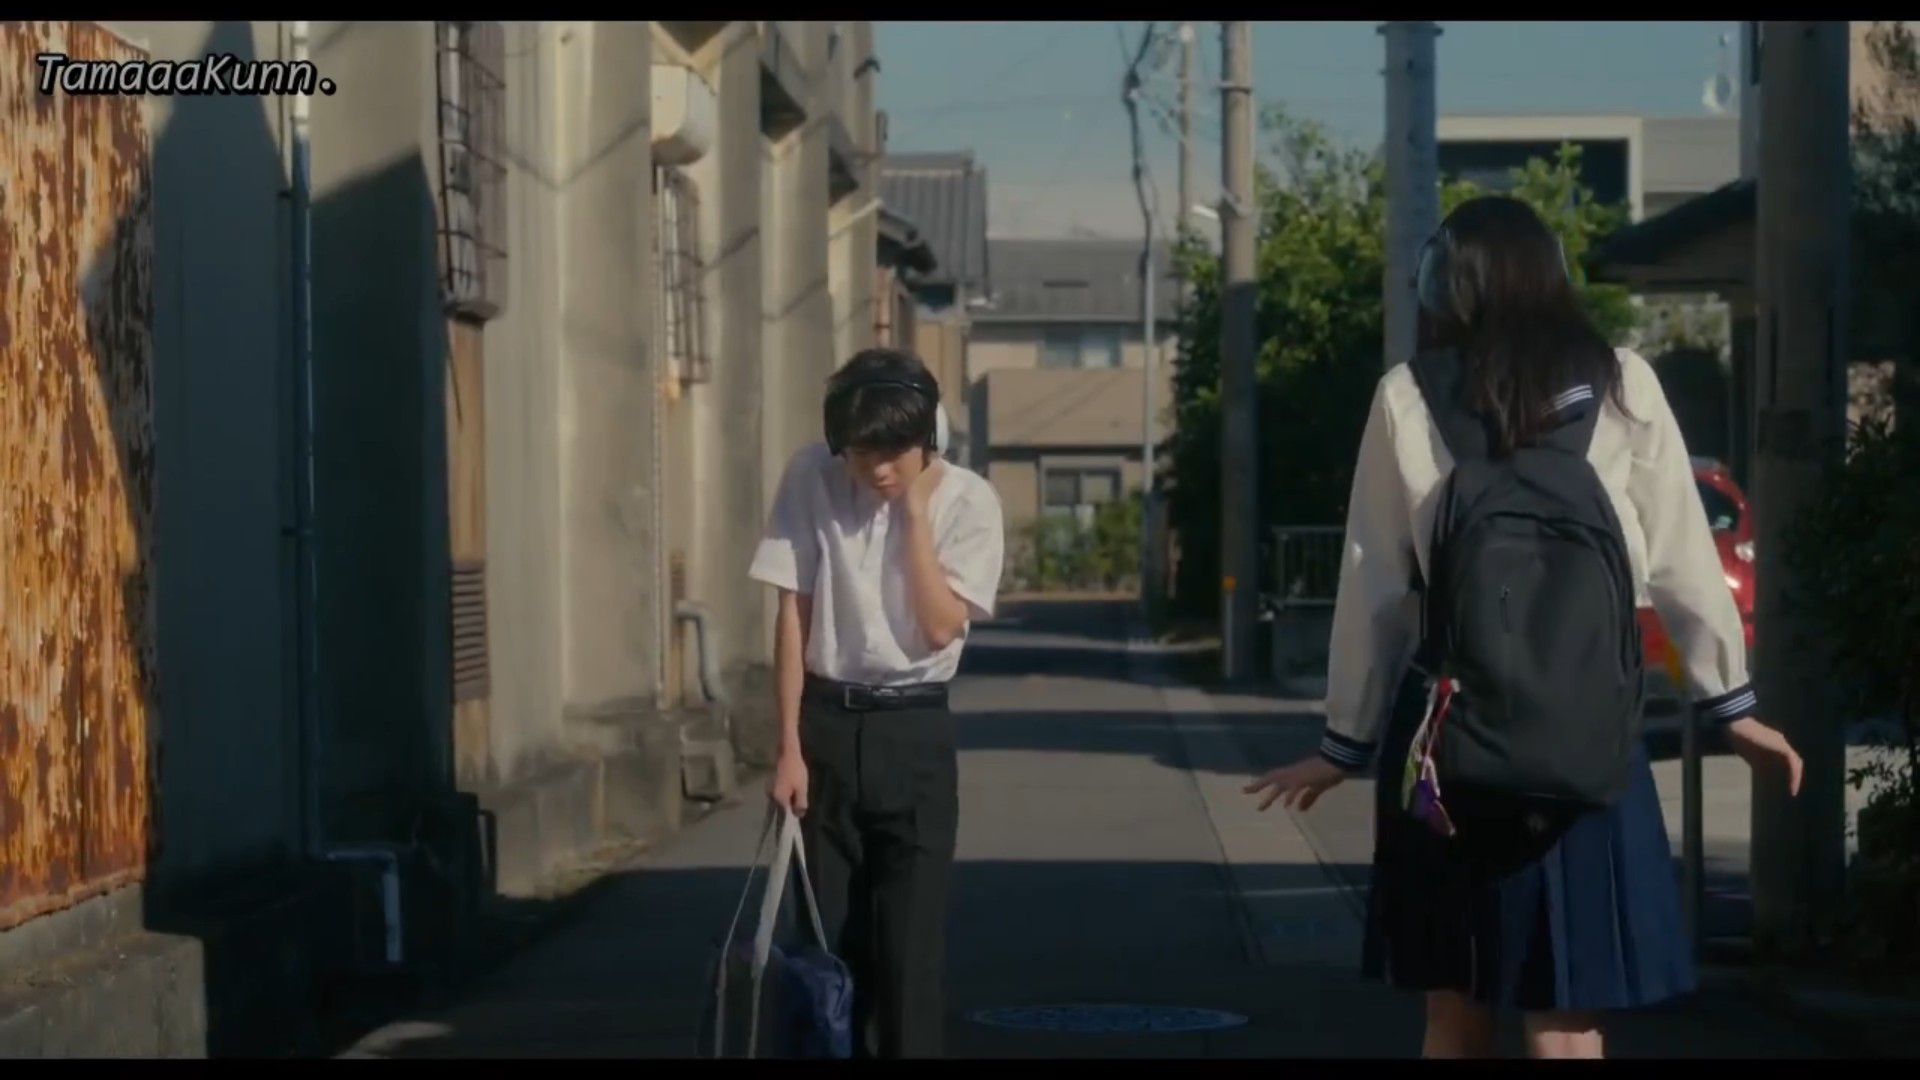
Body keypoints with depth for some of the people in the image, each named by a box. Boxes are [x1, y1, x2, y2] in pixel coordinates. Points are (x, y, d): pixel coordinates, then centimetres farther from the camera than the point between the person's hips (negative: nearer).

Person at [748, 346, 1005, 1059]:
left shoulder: (967, 501, -7)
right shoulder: (811, 478, -4)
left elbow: (939, 627, -14)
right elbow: (793, 616, -3)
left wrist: (914, 509, -15)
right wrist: (789, 746, -6)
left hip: (913, 732, -1)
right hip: (825, 722, 1)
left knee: (909, 938, -5)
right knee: (829, 932, 5)